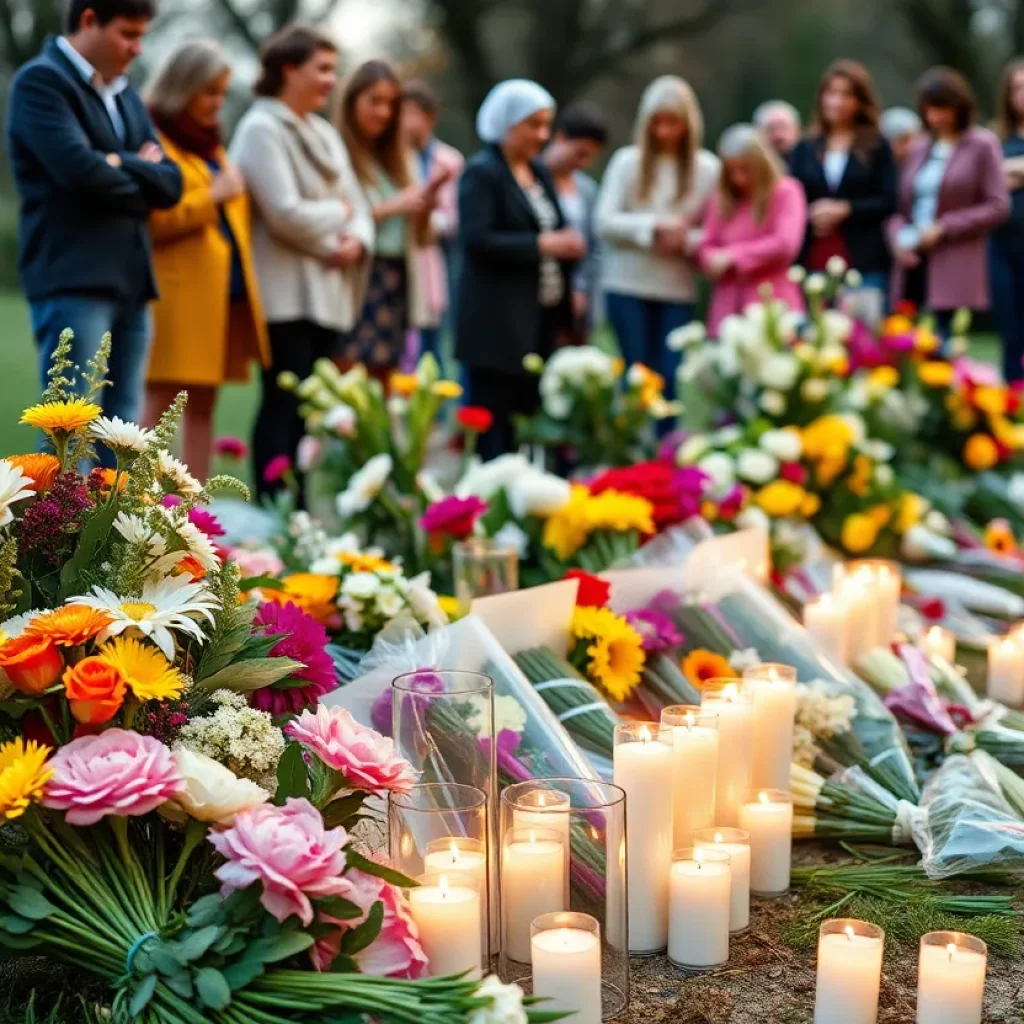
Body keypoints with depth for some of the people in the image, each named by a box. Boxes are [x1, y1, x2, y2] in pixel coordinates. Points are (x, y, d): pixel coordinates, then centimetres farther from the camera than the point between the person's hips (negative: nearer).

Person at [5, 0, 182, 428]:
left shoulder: (126, 95, 20)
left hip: (129, 282, 8)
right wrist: (139, 179, 1)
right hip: (72, 281, -8)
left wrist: (122, 164, -7)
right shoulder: (41, 80, -4)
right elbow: (80, 169, -17)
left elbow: (170, 183, 12)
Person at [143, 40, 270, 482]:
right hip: (176, 292, -8)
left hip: (223, 291, 8)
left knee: (202, 405, 8)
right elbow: (145, 221, -15)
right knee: (159, 406, -8)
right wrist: (211, 198, -13)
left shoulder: (208, 141, 22)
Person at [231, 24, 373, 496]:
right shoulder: (261, 129, -8)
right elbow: (286, 214, -18)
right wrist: (340, 214, -3)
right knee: (284, 407, -8)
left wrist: (357, 240, -7)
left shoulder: (323, 133, 18)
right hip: (286, 294, -8)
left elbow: (357, 207, 15)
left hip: (329, 294, 8)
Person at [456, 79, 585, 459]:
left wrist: (567, 244, 4)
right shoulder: (481, 172, -8)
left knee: (530, 418, 7)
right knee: (493, 421, -3)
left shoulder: (539, 171, 17)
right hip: (498, 320, -8)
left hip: (542, 317, 8)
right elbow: (476, 240, -19)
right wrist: (540, 245, -19)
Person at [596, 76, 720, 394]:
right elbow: (605, 222, -5)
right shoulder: (627, 161, 0)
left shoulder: (707, 167, 1)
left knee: (670, 378, 1)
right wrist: (653, 226, -16)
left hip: (679, 290, 1)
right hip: (628, 286, 0)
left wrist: (687, 240, -18)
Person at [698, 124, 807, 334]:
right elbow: (706, 247, 14)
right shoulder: (723, 198, 16)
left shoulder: (785, 192, -1)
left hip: (771, 305, -4)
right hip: (728, 307, 5)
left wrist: (733, 256, -11)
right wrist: (717, 260, -11)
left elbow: (785, 243, -14)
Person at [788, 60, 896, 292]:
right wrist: (811, 214, -12)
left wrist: (845, 209, -12)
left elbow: (888, 201, -1)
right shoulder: (804, 148, 14)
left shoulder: (877, 146, 6)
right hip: (813, 262, 2)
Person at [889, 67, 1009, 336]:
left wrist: (945, 229, -10)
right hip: (914, 265, 5)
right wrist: (897, 237, -1)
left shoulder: (983, 145, 1)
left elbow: (998, 207, -4)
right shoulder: (919, 148, 17)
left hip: (954, 272, -5)